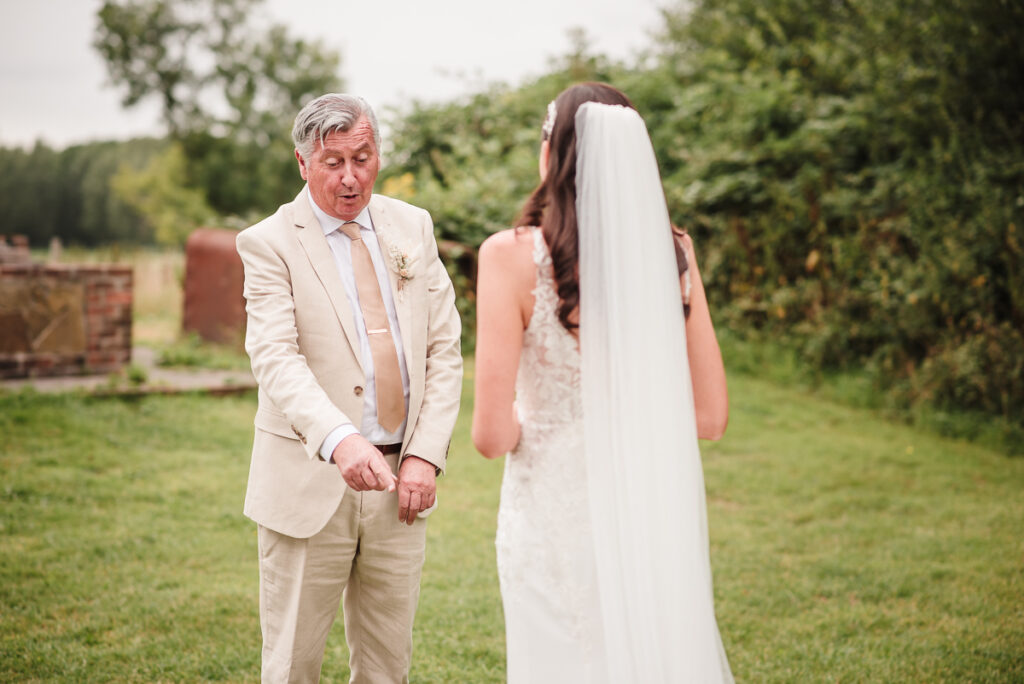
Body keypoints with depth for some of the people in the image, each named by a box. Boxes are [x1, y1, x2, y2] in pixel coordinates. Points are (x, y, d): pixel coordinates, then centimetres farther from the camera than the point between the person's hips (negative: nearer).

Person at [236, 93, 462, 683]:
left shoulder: (413, 227, 9)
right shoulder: (269, 244, -6)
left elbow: (445, 349, 7)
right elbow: (276, 358, -20)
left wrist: (426, 455, -5)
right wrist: (339, 440, -37)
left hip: (401, 483, 4)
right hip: (311, 485, -4)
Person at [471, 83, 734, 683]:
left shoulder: (511, 255, -14)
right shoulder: (673, 254, -4)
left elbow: (492, 435, -16)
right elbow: (711, 418, 1)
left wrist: (517, 427, 6)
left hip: (557, 515, -3)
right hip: (655, 515, 4)